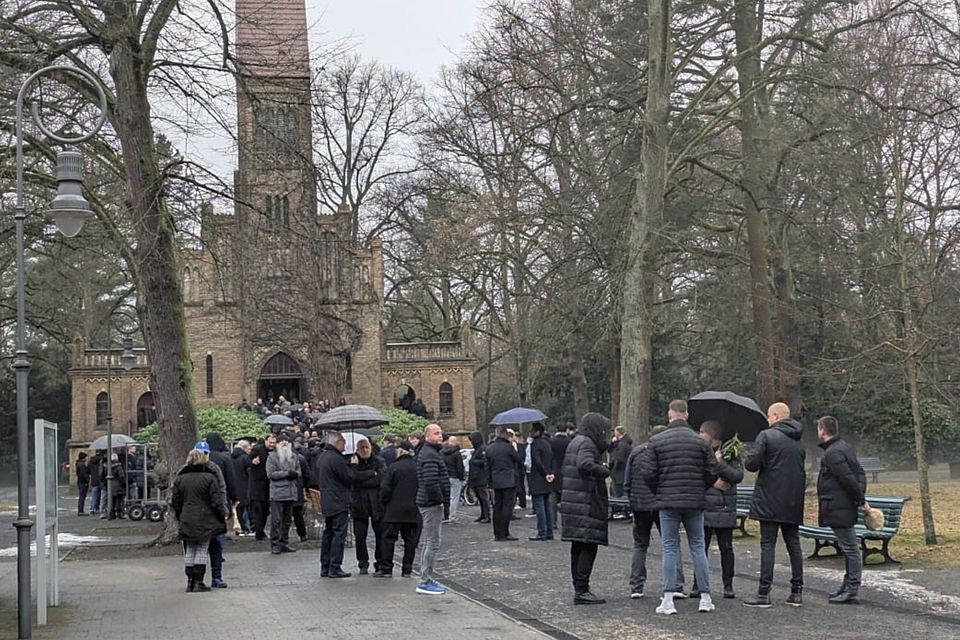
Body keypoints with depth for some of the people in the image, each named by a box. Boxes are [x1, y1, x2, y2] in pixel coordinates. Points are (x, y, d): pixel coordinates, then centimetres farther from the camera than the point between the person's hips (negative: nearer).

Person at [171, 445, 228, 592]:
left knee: (189, 551, 11)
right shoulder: (209, 478, -10)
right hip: (205, 521, -3)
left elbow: (175, 502, 8)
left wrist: (179, 517, 21)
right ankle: (198, 581, 0)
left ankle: (190, 581, 12)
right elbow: (216, 501, -9)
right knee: (202, 550, 3)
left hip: (187, 521, 3)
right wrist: (223, 515, 4)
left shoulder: (180, 479, 3)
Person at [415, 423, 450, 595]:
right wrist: (442, 501, -17)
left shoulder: (427, 452, 17)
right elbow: (431, 482, -27)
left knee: (429, 542, 16)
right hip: (432, 504, -11)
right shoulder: (430, 455, -17)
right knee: (433, 543, -7)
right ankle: (425, 582, -5)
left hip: (428, 503, 11)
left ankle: (426, 579, 23)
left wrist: (443, 501, 19)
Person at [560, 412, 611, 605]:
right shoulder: (586, 443, -12)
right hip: (586, 504, -10)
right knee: (588, 546, -9)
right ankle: (582, 590, -11)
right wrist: (605, 472, -20)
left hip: (573, 502, 10)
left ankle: (579, 589, 18)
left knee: (578, 546, 13)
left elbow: (564, 471, 27)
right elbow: (585, 464, -32)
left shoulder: (574, 443, 20)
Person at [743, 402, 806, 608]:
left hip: (770, 501, -6)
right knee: (793, 544, 11)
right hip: (793, 502, 6)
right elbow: (801, 472, 18)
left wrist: (746, 461, 6)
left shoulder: (766, 436, -8)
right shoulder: (798, 442, 14)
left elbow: (752, 464, -14)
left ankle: (764, 593, -7)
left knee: (768, 545, -5)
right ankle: (797, 592, 12)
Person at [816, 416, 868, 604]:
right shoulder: (845, 447, 15)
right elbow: (860, 474, 16)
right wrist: (862, 499, 9)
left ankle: (852, 591, -5)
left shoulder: (833, 453, -17)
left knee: (850, 549, -7)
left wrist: (860, 500, -13)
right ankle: (849, 587, 23)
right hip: (845, 508, 11)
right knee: (849, 548, 15)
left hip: (838, 509, -10)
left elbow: (849, 479, -22)